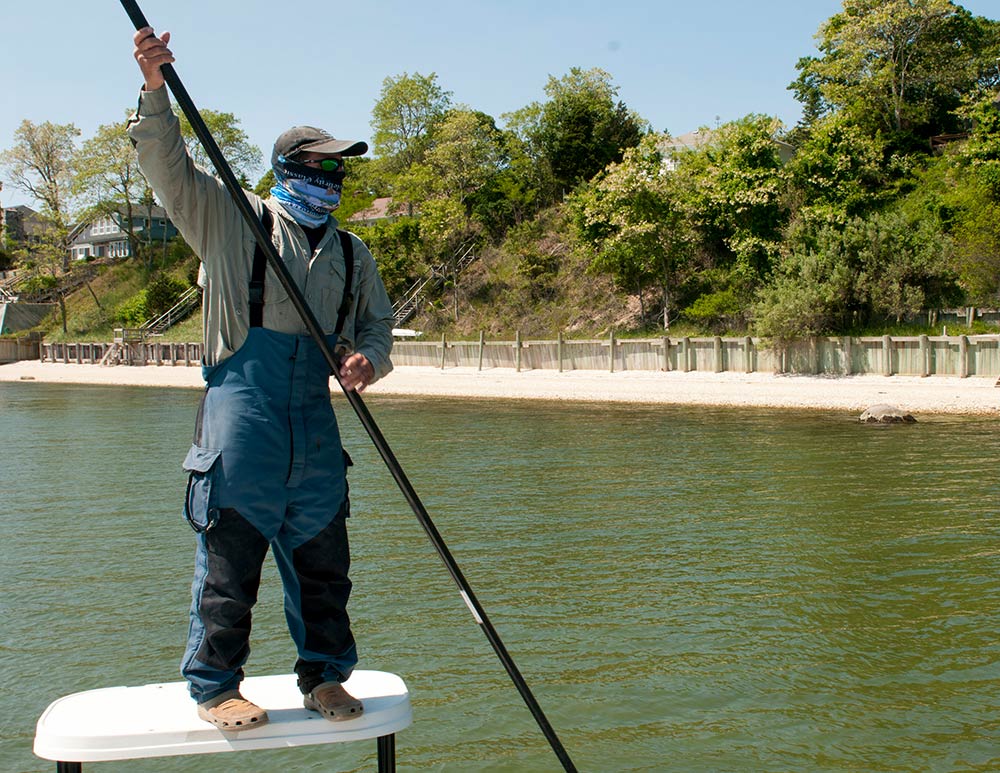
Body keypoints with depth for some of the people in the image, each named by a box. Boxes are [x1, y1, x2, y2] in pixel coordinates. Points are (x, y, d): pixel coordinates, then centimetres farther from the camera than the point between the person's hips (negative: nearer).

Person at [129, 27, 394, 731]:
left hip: (316, 417, 5)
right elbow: (169, 166, -5)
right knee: (229, 554, -1)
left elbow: (378, 326, 20)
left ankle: (325, 676, 22)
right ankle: (215, 686, 11)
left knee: (323, 557, 9)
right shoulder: (231, 219, 5)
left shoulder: (352, 253, 18)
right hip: (242, 406, -4)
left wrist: (367, 360, -3)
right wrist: (155, 90, -20)